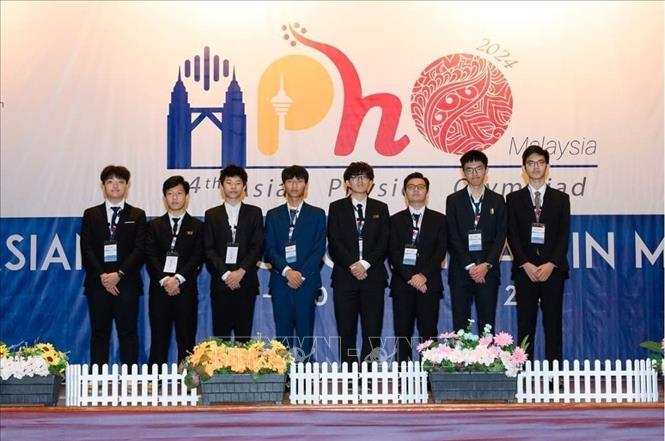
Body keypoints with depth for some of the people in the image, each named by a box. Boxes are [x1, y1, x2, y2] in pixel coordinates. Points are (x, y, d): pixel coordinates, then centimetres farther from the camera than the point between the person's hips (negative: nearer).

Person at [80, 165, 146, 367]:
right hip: (98, 282, 1)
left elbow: (139, 249, -1)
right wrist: (102, 276, -10)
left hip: (127, 282, -1)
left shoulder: (137, 215, 8)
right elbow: (86, 249, 2)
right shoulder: (91, 214, 11)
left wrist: (119, 274, -12)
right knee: (99, 333, 3)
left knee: (128, 333, 0)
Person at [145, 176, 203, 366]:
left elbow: (197, 258, -1)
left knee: (186, 341, 0)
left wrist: (177, 279, -14)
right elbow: (150, 257, 2)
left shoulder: (197, 226, 9)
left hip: (186, 290, -1)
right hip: (159, 290, 1)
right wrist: (164, 280, -13)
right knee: (159, 340, 1)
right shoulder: (154, 226, 13)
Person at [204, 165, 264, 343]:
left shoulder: (254, 213, 9)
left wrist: (241, 271, -11)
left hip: (246, 282, 0)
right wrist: (226, 274, -10)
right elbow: (209, 249, 2)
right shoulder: (212, 214, 10)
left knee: (244, 334, 0)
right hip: (220, 282, 0)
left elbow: (257, 246, 1)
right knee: (220, 334, 0)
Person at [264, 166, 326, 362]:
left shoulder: (317, 214, 8)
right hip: (280, 281, 1)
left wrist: (301, 274, -11)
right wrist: (287, 271, -13)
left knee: (305, 330, -1)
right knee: (282, 332, 2)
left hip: (307, 281, -1)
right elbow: (270, 249, 3)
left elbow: (319, 249, 0)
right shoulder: (273, 215, 12)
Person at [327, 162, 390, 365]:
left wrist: (365, 264, -10)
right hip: (344, 277, -1)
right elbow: (334, 243, 0)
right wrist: (352, 265, -12)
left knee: (372, 330, -3)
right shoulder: (336, 208, 10)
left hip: (373, 276, 1)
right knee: (346, 330, 0)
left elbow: (384, 243, 3)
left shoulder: (380, 209, 13)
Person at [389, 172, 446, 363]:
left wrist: (424, 275, -12)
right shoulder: (395, 220, 11)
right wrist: (410, 277, -11)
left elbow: (440, 251, 1)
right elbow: (393, 253, 1)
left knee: (428, 333, -3)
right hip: (402, 284, 1)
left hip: (429, 283, 0)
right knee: (402, 333, 0)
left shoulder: (439, 219, 11)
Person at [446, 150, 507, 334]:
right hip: (460, 270, -1)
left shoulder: (497, 201, 9)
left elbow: (500, 237, 2)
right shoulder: (453, 200, 6)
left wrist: (486, 265, -10)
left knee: (487, 324, 1)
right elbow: (453, 238, -1)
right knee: (460, 324, 0)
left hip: (488, 270, 1)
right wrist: (470, 266, -10)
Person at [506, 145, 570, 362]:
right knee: (525, 324, -1)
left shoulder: (561, 199, 11)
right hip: (524, 269, 0)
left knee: (553, 324, 1)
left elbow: (564, 235, 3)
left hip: (553, 269, 0)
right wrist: (527, 265, -10)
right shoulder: (514, 199, 9)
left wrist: (550, 265, -10)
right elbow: (512, 236, 2)